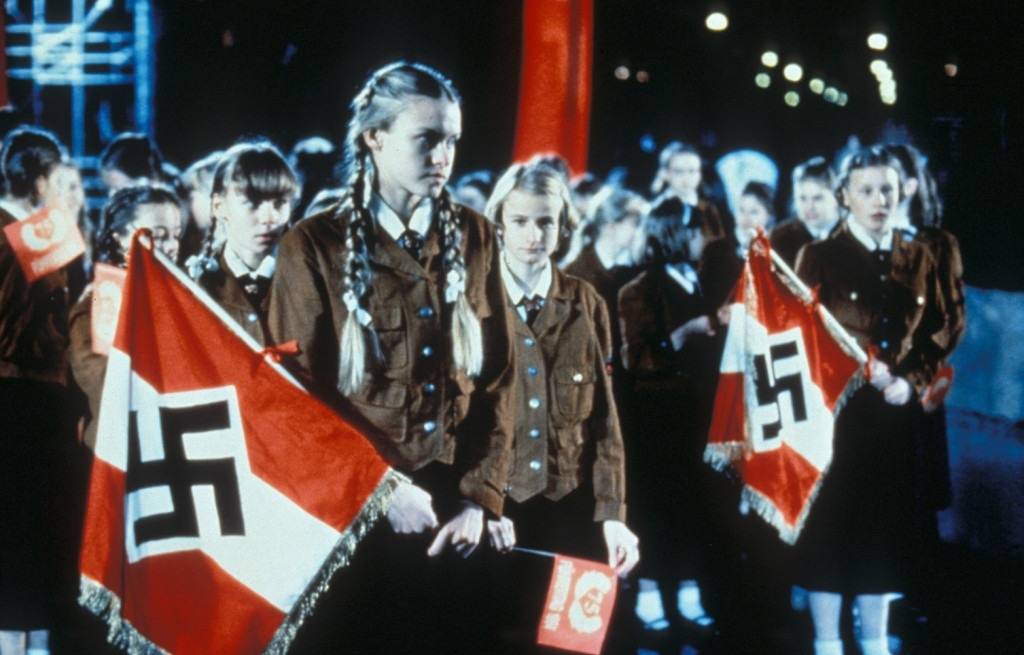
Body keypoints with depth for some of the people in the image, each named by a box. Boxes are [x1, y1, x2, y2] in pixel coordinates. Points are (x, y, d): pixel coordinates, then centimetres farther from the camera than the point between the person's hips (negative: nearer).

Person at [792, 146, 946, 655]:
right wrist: (862, 373, -16)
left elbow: (934, 336, 11)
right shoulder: (819, 257, -3)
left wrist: (911, 382, -6)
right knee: (831, 524, 1)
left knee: (886, 525, 9)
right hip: (834, 412, -3)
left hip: (895, 416, 4)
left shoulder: (917, 258, 8)